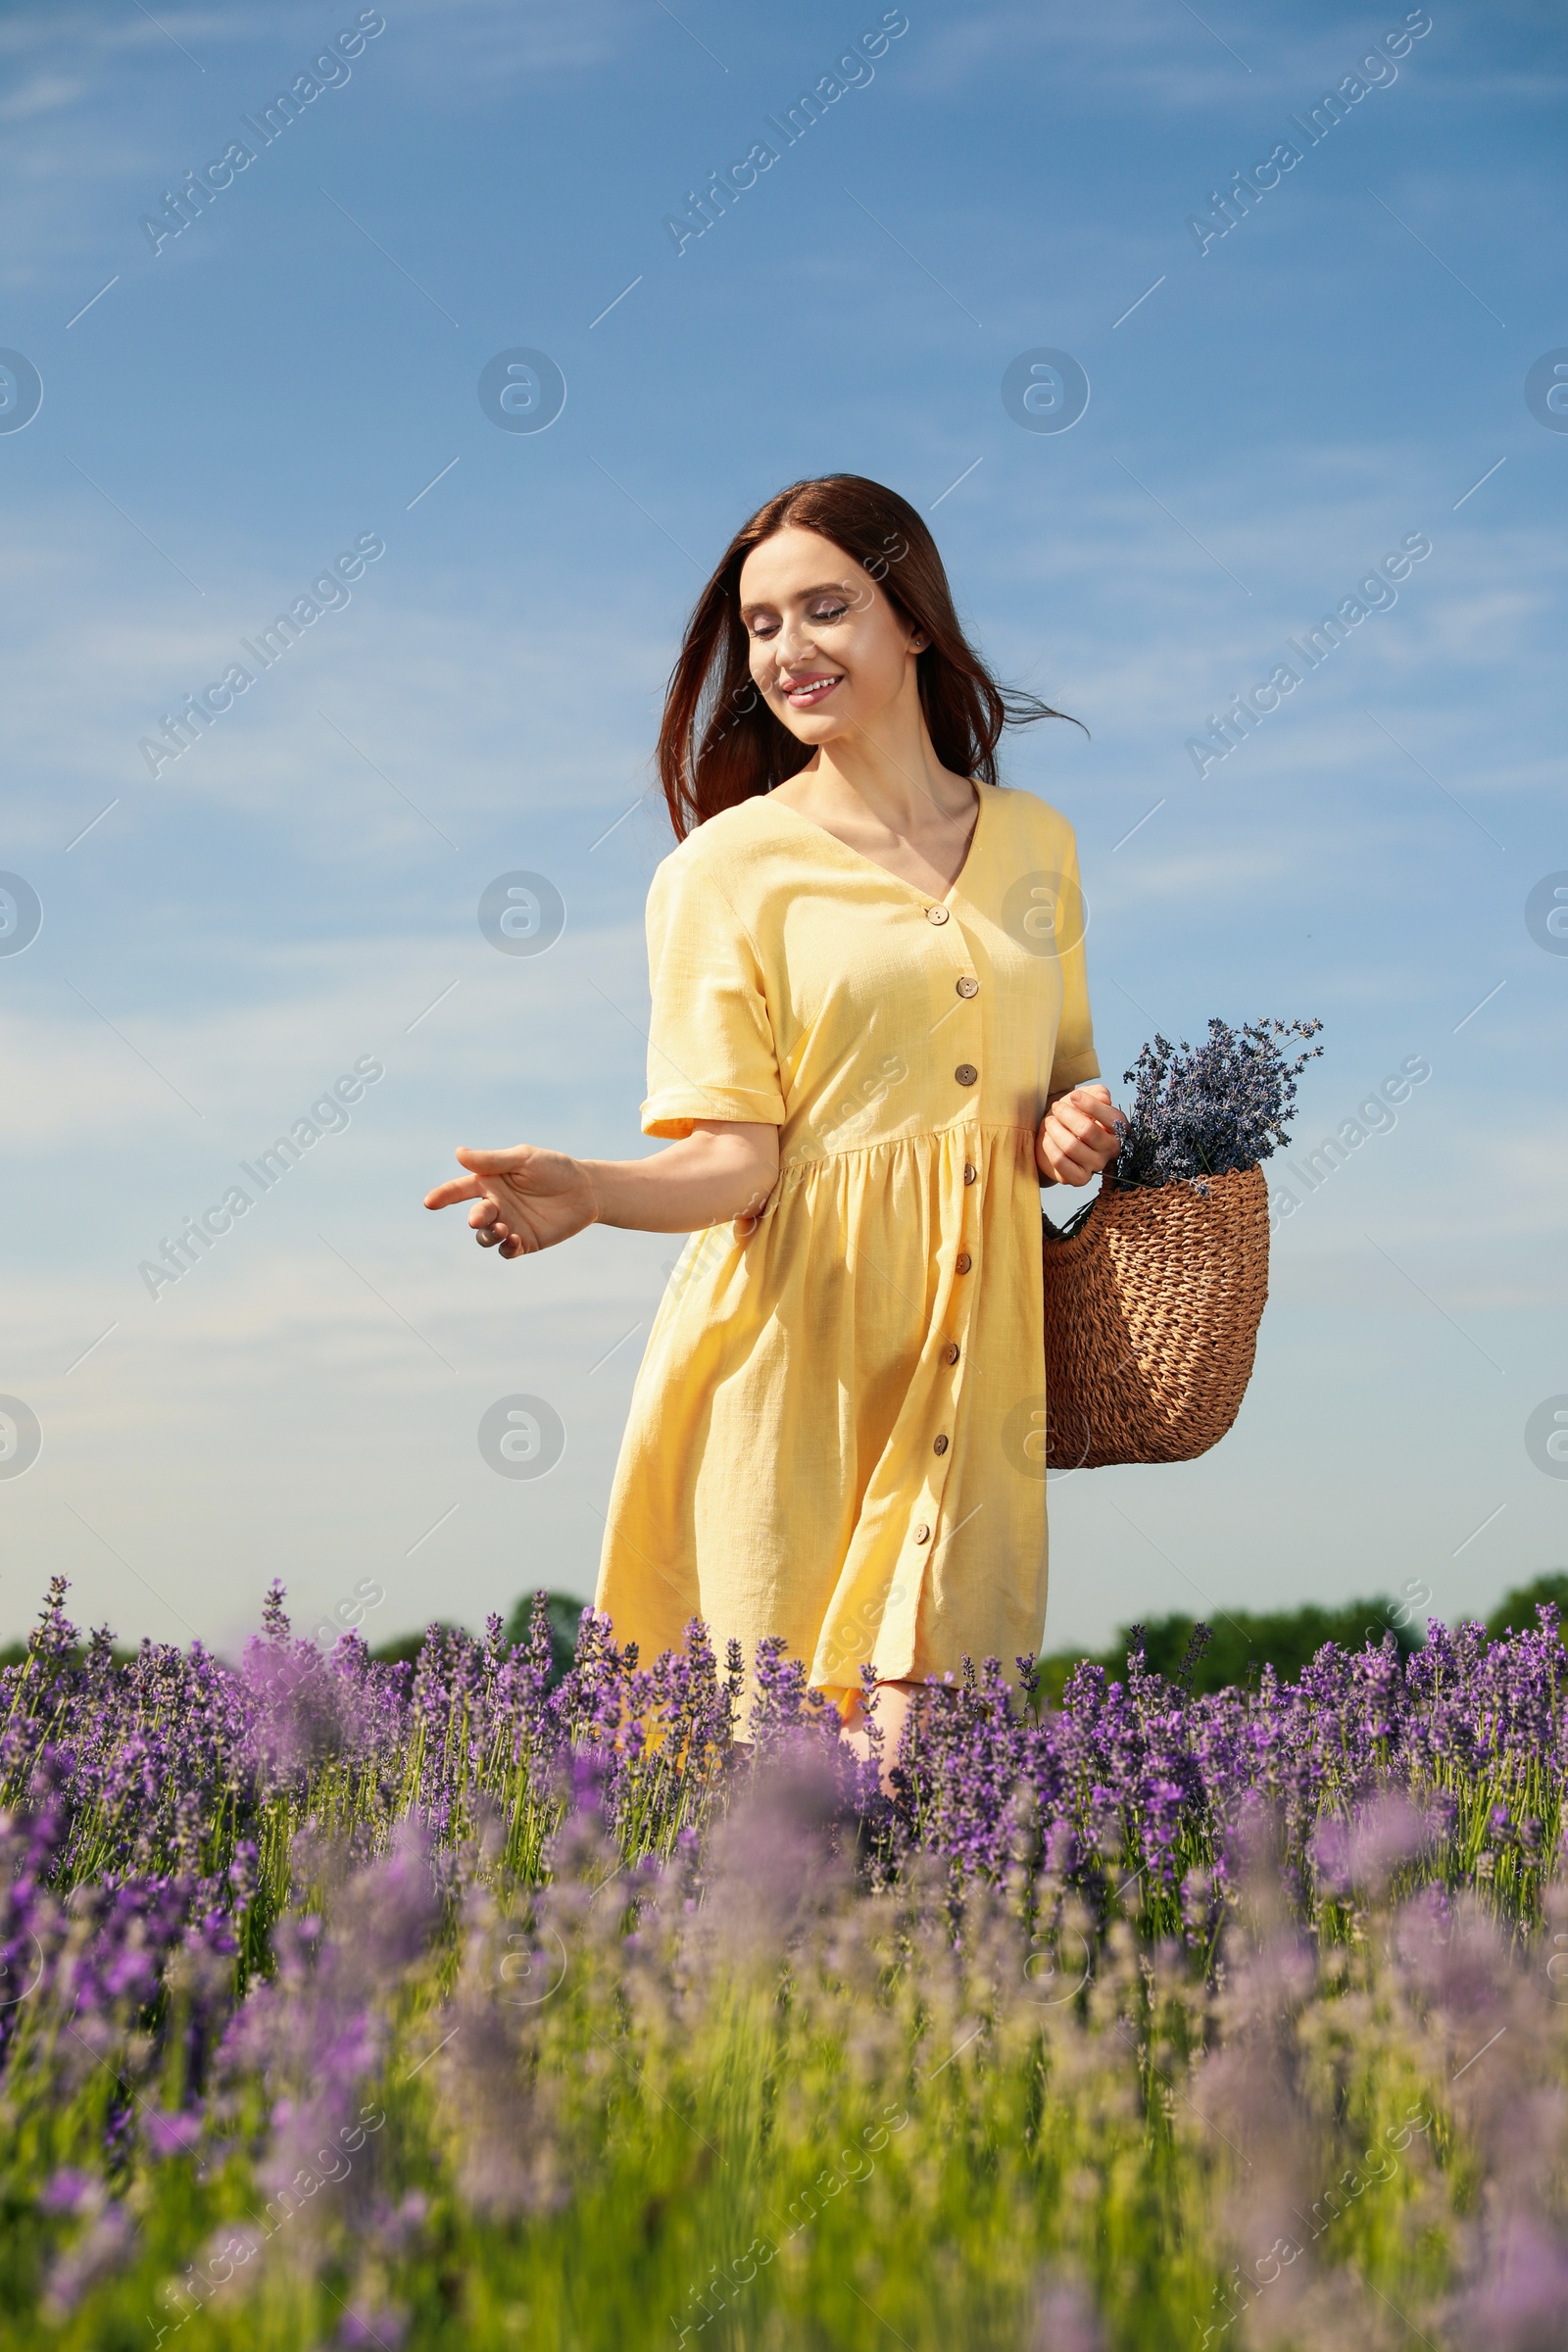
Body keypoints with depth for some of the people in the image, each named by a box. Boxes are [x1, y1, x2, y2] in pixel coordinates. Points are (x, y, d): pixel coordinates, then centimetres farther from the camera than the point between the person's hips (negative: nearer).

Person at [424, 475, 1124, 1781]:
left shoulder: (1035, 841, 12)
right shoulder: (727, 865, -2)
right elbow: (733, 1158, -9)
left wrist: (1076, 1127, 1)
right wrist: (584, 1193, -28)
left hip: (976, 1342, 3)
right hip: (793, 1340, -3)